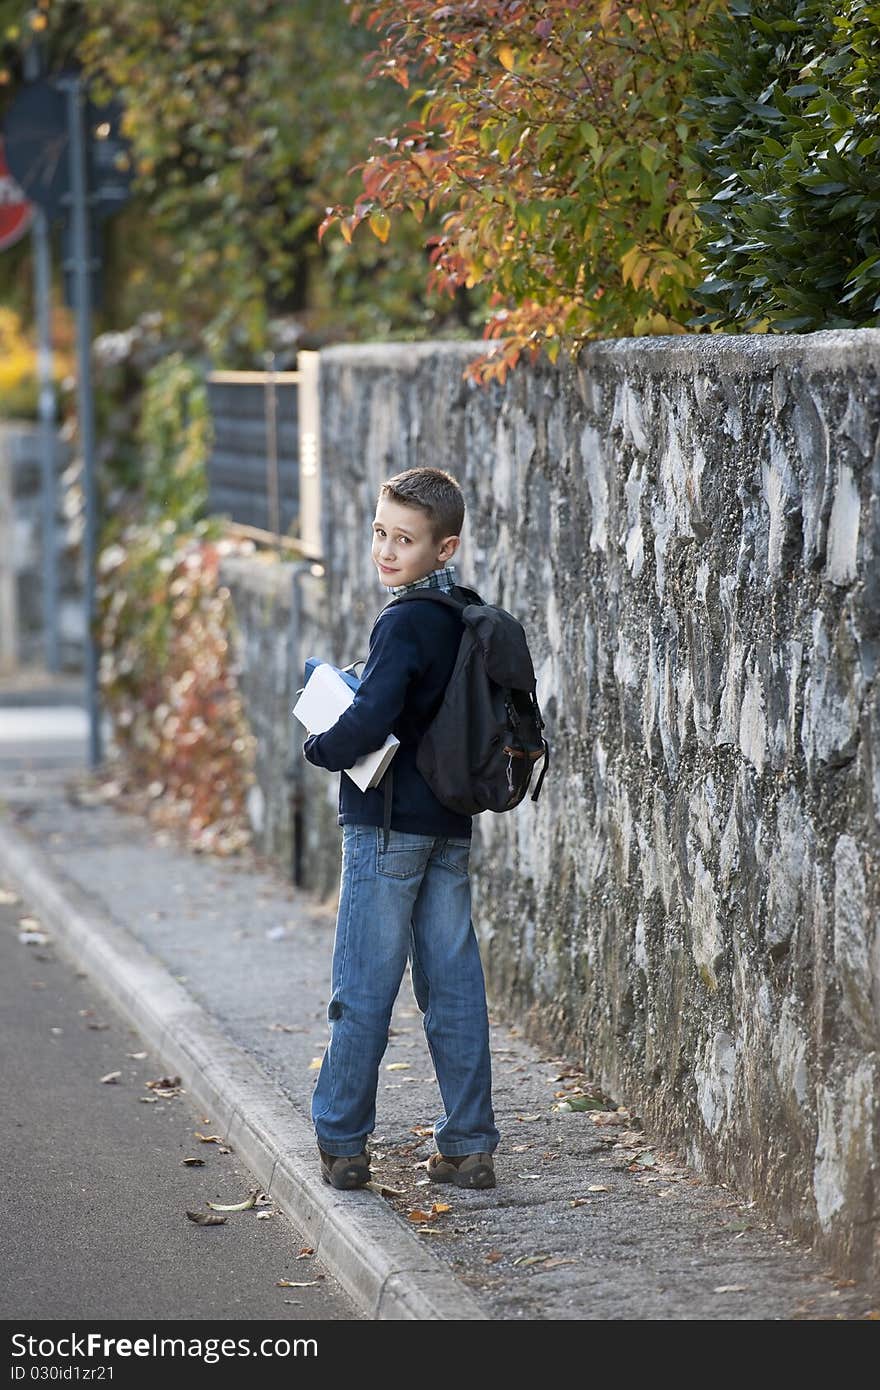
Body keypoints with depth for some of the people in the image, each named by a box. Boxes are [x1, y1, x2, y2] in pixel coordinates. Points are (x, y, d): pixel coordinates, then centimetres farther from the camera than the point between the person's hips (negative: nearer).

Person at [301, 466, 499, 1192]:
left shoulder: (404, 623, -16)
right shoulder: (467, 619, 8)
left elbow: (369, 722, -25)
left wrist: (319, 747, -7)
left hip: (388, 821, -8)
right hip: (451, 823, 8)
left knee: (363, 987, 0)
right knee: (454, 984, 8)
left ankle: (342, 1140, 7)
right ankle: (470, 1145, 9)